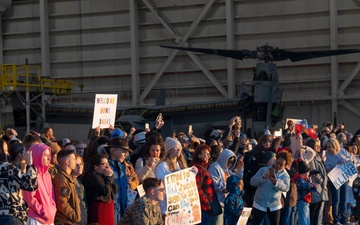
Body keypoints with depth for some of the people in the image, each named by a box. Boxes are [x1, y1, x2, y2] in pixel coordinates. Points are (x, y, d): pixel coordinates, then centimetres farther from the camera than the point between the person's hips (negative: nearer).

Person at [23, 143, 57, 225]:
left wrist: (52, 210, 3)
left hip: (50, 218, 8)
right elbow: (29, 198, -15)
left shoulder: (47, 174, 15)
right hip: (36, 218, -8)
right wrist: (43, 211, -12)